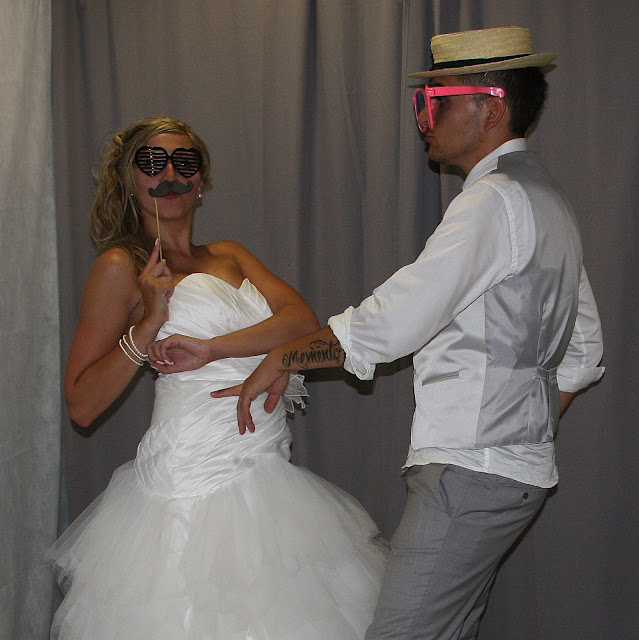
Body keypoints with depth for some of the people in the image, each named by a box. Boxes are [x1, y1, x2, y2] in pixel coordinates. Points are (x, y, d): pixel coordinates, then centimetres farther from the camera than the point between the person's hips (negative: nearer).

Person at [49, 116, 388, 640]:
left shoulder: (230, 256, 16)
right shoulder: (120, 265, -1)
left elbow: (302, 320, -1)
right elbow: (82, 404, -5)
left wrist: (208, 349, -13)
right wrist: (149, 322, -15)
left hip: (266, 474, 6)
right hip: (193, 484, -6)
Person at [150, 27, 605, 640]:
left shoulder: (495, 200, -15)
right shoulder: (547, 199, 17)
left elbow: (390, 323, -21)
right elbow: (583, 351, 22)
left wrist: (279, 360, -9)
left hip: (471, 475, -10)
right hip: (519, 468, 10)